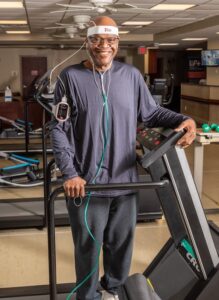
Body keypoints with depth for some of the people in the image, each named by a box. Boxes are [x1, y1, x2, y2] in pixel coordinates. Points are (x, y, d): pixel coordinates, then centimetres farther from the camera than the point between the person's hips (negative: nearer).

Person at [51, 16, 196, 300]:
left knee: (121, 243, 19)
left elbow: (151, 112, 9)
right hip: (86, 183, -3)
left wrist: (183, 120, -10)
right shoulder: (70, 77, -6)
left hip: (125, 180, 3)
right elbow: (59, 129, -6)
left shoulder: (131, 75, 3)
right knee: (88, 247, 12)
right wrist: (69, 173, -14)